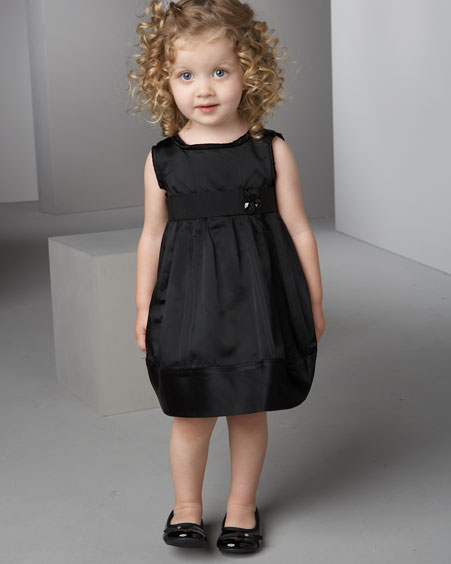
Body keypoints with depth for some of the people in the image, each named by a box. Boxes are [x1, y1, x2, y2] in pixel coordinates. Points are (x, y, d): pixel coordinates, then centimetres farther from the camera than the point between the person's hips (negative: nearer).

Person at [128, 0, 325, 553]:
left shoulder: (271, 151, -5)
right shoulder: (162, 159, -2)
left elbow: (298, 230, 1)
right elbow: (152, 237, 7)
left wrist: (314, 303, 5)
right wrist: (144, 309, 9)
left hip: (256, 297, 0)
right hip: (188, 300, 0)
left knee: (250, 409, 11)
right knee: (191, 412, 6)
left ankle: (242, 505, 30)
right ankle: (186, 506, 28)